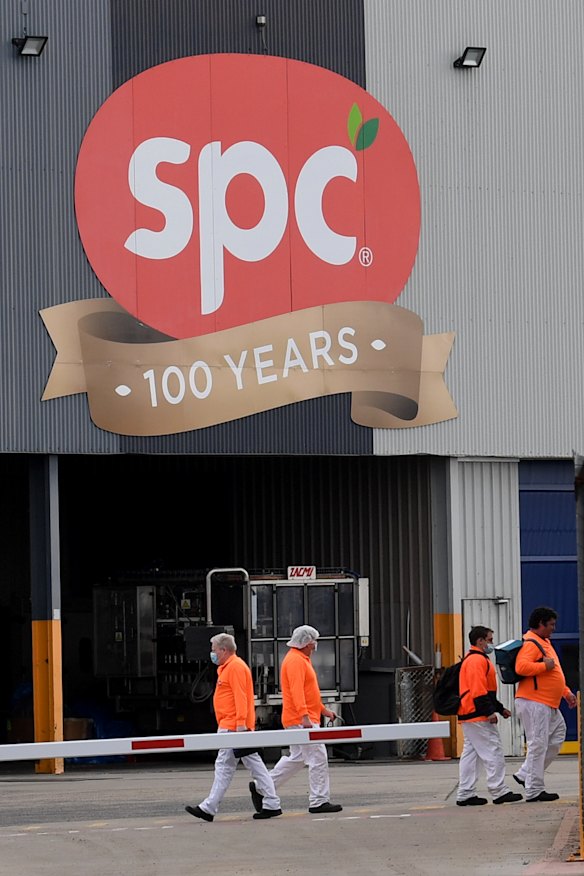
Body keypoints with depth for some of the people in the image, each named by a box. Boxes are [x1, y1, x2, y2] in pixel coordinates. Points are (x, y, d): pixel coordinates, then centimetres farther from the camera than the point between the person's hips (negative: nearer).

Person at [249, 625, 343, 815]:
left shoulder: (302, 659, 20)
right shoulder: (295, 660, -14)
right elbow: (297, 691, -25)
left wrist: (323, 709, 30)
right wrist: (304, 716, -32)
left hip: (304, 719, 11)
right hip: (300, 720, -11)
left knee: (296, 758, 16)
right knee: (318, 758, -9)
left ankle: (261, 787, 20)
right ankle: (318, 802, -6)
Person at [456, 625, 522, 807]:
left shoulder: (472, 660, 23)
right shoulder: (477, 660, -13)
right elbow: (478, 690, -21)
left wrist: (500, 708, 25)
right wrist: (489, 711, -23)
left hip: (469, 717, 11)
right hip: (478, 717, -11)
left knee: (470, 754, 10)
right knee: (493, 752, -8)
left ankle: (465, 795, 10)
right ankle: (499, 791, -8)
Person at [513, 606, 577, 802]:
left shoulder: (544, 643, 20)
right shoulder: (530, 644, -14)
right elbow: (521, 667, -30)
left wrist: (566, 692, 24)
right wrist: (545, 665, -21)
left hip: (549, 705, 11)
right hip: (534, 703, -11)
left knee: (558, 735, 13)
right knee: (538, 744, -8)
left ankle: (525, 775, 16)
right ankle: (534, 791, -4)